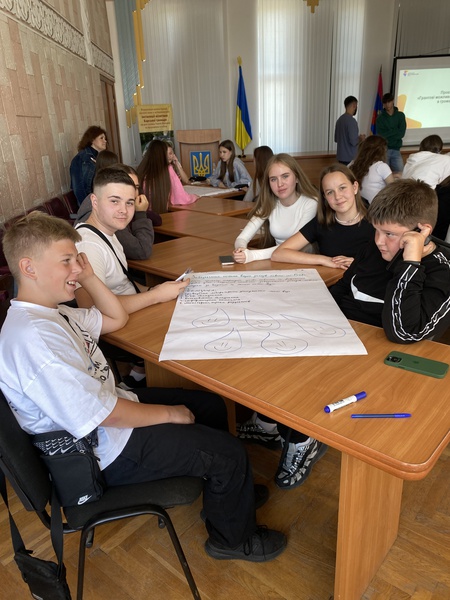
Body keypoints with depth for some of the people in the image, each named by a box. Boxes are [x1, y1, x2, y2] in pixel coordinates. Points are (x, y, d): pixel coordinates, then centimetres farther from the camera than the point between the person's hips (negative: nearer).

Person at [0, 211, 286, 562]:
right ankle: (234, 539, 24)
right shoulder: (32, 336, -31)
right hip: (105, 451, -10)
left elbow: (117, 318, 15)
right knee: (229, 453, -5)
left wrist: (88, 277, 1)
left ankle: (225, 491, 37)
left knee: (210, 405, 15)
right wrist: (169, 413, -17)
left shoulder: (52, 312, 2)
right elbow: (99, 414, -31)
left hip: (110, 406, 10)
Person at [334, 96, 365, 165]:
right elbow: (353, 141, -21)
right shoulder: (351, 120, -16)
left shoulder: (339, 120, 10)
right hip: (350, 158, -8)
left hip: (341, 157, 8)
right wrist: (360, 139, 1)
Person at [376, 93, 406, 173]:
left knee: (400, 172, -7)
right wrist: (395, 130, -7)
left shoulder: (400, 115, 8)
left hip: (396, 149, 2)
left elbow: (401, 133, -2)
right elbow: (380, 135, -6)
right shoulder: (380, 117, 4)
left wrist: (387, 135, -8)